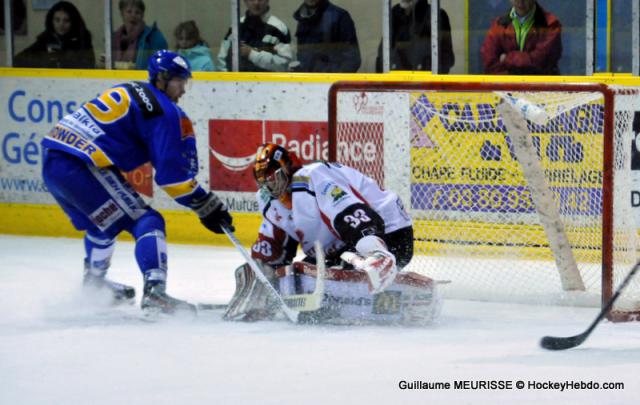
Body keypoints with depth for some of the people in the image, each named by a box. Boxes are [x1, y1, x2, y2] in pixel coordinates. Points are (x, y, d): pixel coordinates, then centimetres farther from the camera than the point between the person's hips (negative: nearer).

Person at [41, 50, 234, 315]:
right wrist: (207, 207, -5)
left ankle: (93, 283, 50)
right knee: (146, 222, -8)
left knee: (104, 222, 32)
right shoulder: (165, 111, -5)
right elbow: (173, 172, -9)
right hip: (81, 167, -9)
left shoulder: (127, 92, 22)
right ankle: (154, 291, -23)